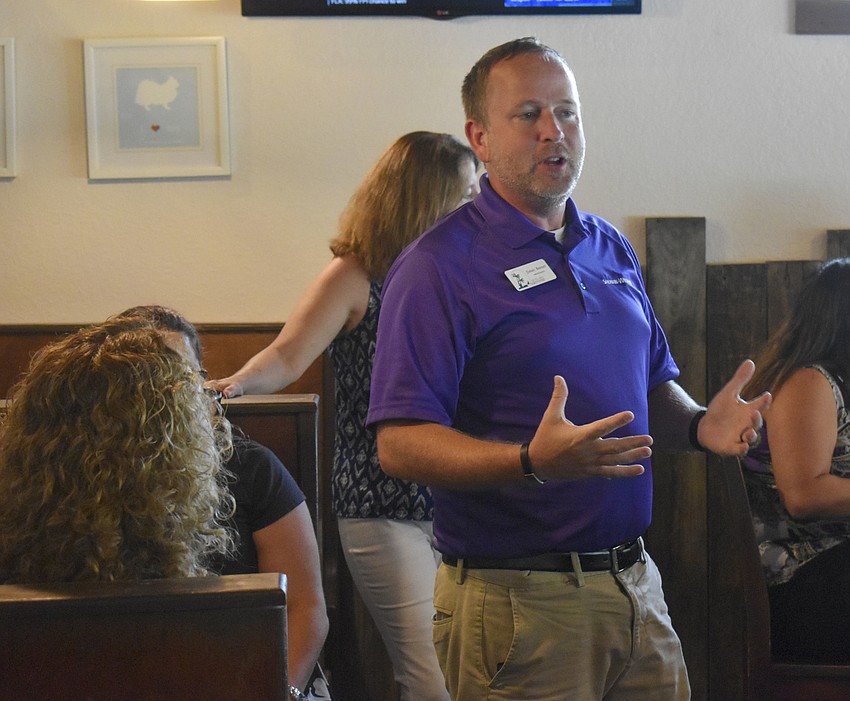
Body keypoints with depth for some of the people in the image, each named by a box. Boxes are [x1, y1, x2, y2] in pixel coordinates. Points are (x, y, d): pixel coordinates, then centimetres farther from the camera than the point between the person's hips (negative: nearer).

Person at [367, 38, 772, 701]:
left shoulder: (611, 249, 13)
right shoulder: (439, 265, -11)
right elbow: (400, 445, -17)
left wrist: (698, 423, 1)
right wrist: (533, 463, -31)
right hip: (517, 599, -7)